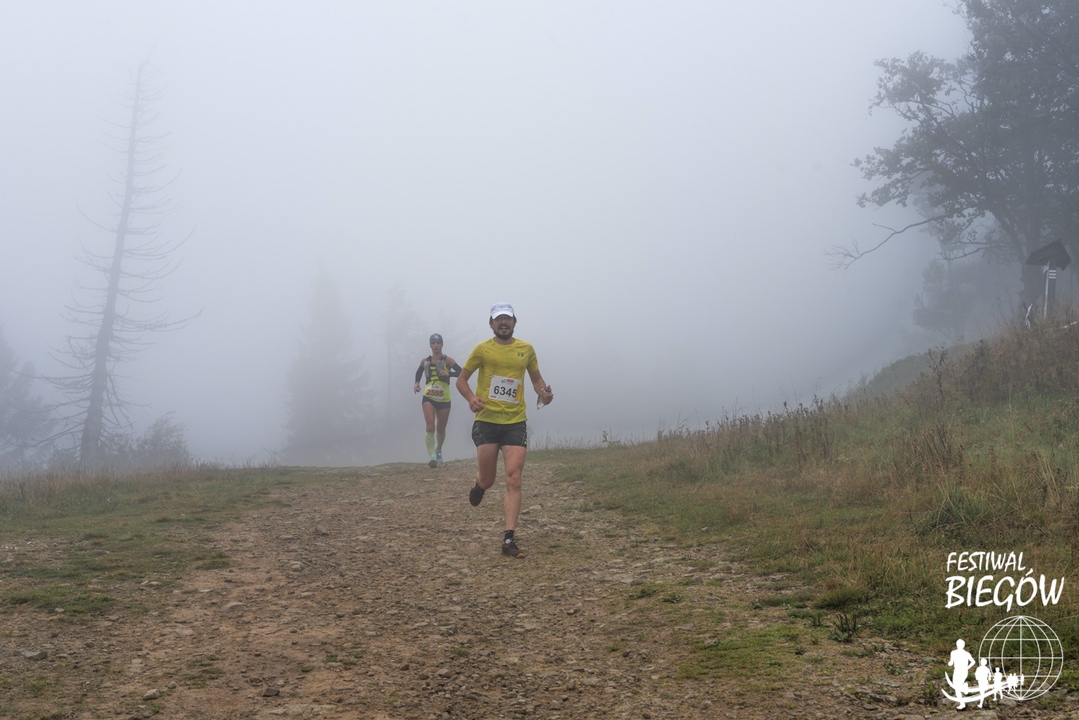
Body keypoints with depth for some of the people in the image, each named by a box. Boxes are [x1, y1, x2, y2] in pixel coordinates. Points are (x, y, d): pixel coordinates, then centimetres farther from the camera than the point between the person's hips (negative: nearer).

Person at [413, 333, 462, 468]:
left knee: (441, 429, 13)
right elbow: (419, 372, 24)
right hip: (428, 398, 1)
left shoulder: (447, 360, -4)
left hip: (444, 399, 0)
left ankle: (439, 449, 42)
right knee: (430, 426, -19)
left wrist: (448, 373, -32)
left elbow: (461, 372, -15)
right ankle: (431, 456, -23)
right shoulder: (425, 361, 5)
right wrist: (416, 383, 5)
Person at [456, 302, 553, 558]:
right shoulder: (483, 349, 0)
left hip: (515, 423, 1)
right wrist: (471, 398, -15)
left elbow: (536, 378, 20)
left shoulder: (526, 349, 8)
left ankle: (509, 539, -8)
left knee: (513, 481, -9)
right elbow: (461, 380, 5)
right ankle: (479, 485, 45)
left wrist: (543, 393, -2)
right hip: (486, 421, -1)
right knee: (487, 480, 6)